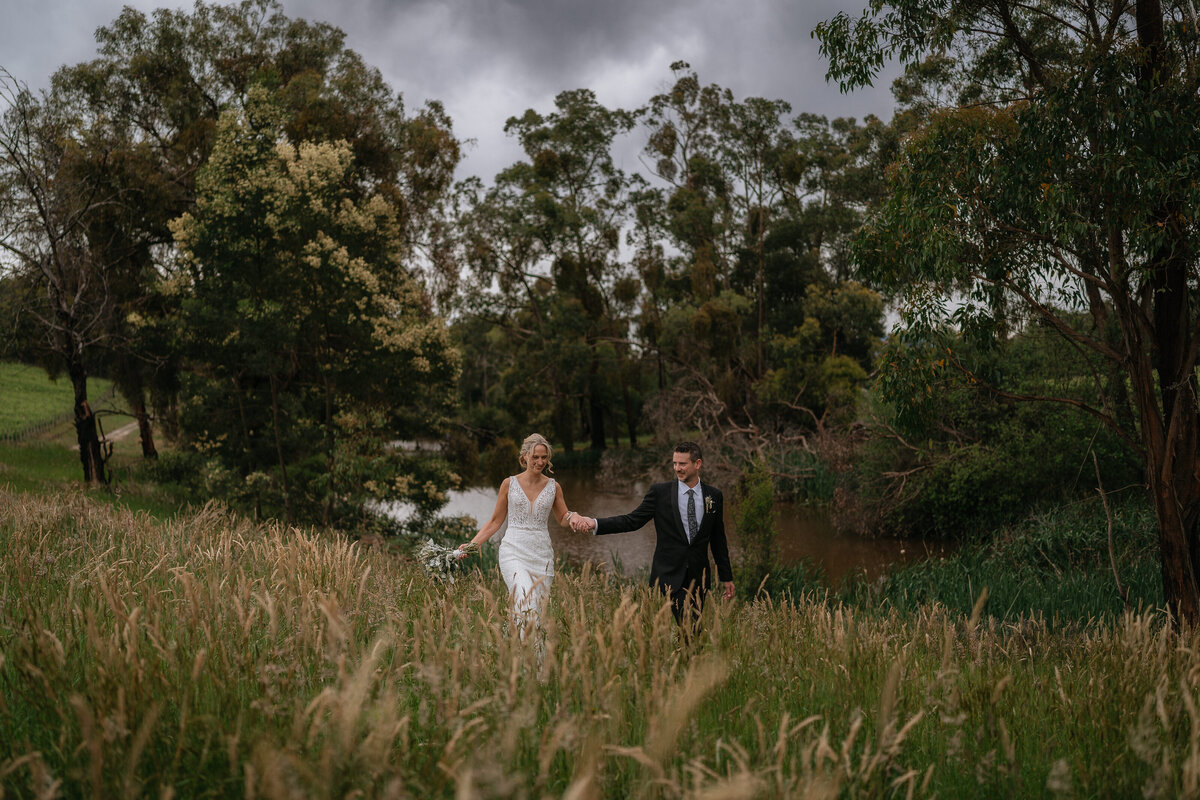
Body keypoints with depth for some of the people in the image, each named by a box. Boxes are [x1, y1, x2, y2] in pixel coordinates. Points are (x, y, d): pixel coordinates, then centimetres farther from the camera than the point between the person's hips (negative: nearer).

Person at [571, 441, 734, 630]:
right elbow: (632, 520, -4)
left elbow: (718, 539, 14)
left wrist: (726, 577, 17)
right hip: (668, 576, -2)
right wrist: (594, 523, -17)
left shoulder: (714, 496, 6)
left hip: (699, 579, 3)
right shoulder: (660, 492, 0)